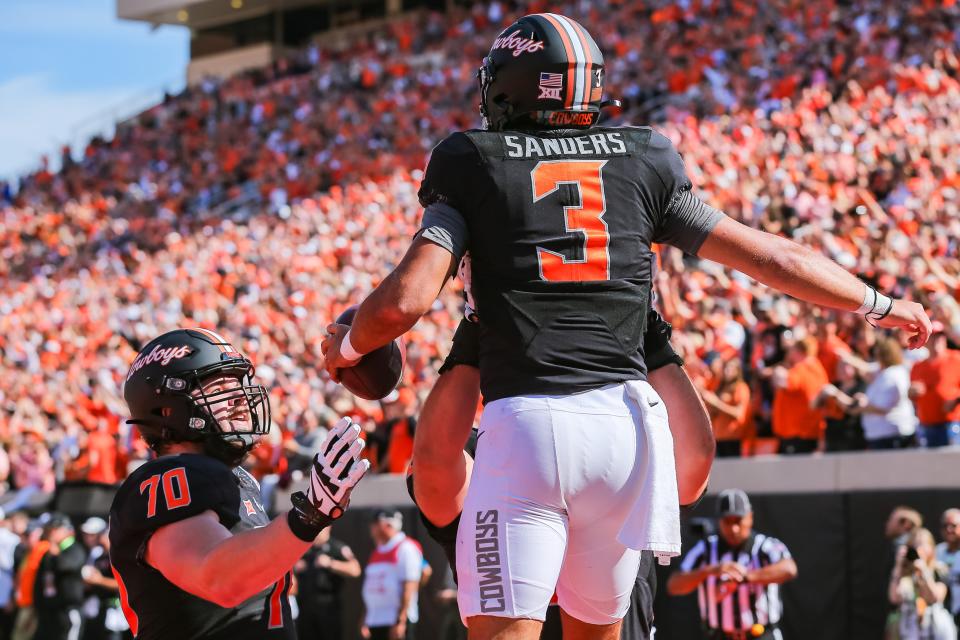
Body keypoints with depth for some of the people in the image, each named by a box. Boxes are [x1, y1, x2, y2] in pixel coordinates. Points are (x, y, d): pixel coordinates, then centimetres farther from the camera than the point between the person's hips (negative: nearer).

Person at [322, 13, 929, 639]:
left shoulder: (473, 164, 6)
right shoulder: (644, 160, 15)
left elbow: (408, 299, -4)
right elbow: (770, 256, 19)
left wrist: (345, 345, 18)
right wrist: (881, 304, 31)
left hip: (526, 423, -4)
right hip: (627, 417, 4)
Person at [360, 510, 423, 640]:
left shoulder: (406, 548, -8)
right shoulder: (377, 552, 19)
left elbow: (409, 587, -15)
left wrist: (400, 621, -20)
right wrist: (365, 621, 17)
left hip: (396, 620, -9)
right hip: (375, 622, 9)